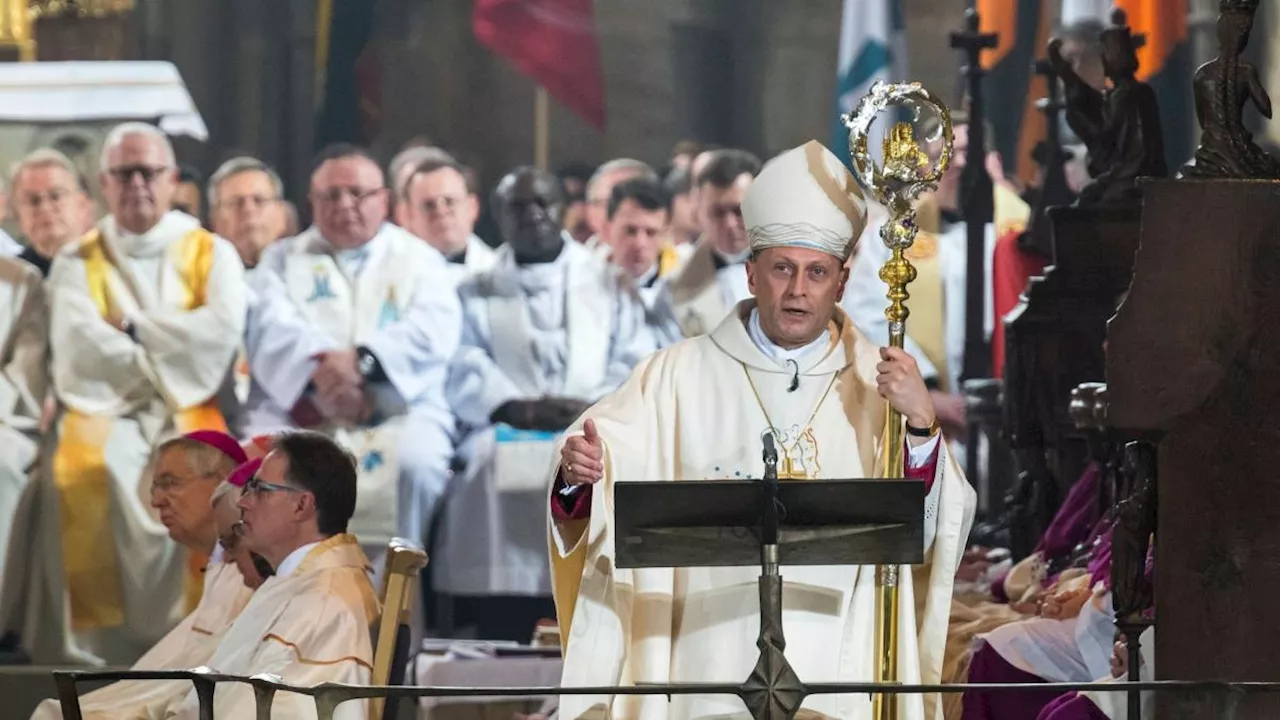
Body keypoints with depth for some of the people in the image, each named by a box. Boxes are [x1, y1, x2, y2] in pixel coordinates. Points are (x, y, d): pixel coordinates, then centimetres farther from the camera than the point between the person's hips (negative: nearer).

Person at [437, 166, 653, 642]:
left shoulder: (609, 285, 22)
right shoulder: (476, 294, 21)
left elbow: (636, 362, 9)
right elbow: (465, 375, 6)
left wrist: (596, 406, -11)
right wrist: (521, 409, -13)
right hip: (506, 431, 0)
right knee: (496, 467, -33)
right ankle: (504, 649, -33)